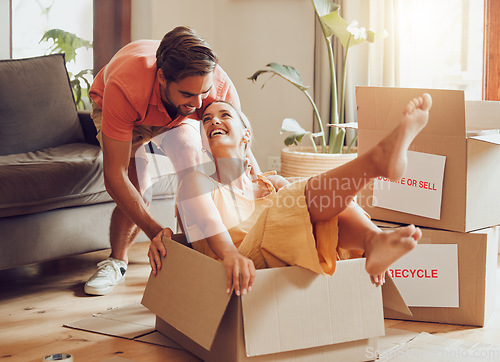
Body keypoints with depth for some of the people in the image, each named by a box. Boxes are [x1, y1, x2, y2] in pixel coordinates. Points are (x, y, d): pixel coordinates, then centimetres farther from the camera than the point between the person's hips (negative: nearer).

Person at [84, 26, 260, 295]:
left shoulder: (220, 86, -39)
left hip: (175, 117, 2)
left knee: (191, 155, -29)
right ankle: (116, 262, 5)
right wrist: (155, 232, -50)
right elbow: (115, 176, -43)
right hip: (111, 109, -2)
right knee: (137, 189, -23)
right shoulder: (123, 88, -48)